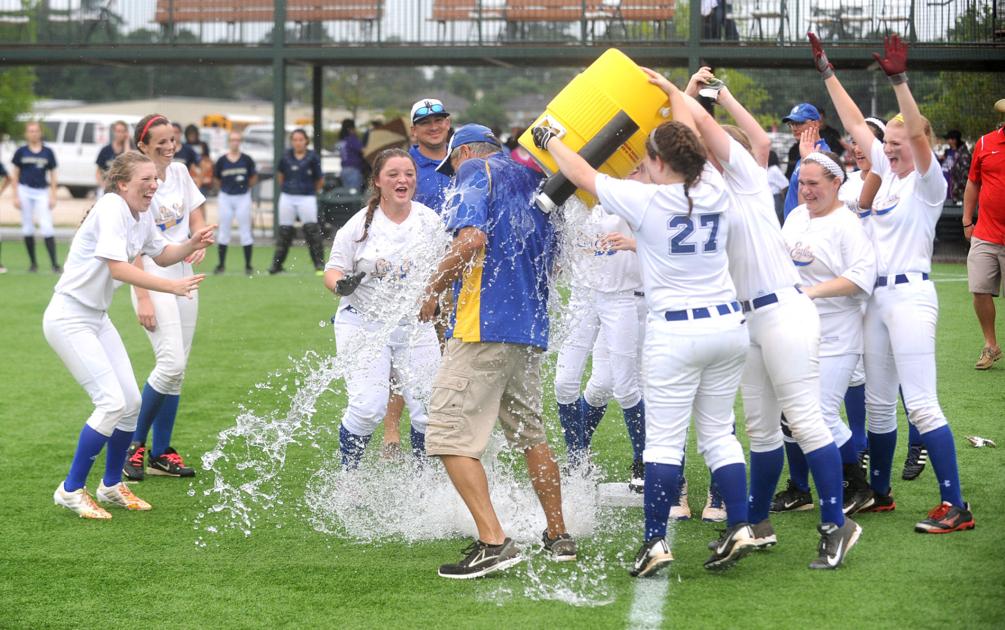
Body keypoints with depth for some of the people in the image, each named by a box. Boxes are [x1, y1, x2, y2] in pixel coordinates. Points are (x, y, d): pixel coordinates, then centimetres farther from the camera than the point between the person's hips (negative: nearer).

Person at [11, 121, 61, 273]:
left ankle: (55, 264, -12)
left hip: (42, 192, -1)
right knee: (27, 228, 4)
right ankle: (33, 262, 15)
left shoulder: (47, 152, 4)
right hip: (25, 191, 1)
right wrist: (15, 196, -1)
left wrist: (53, 196, 1)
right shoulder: (21, 152, 3)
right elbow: (15, 175, 5)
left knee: (47, 227, -10)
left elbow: (52, 176, 7)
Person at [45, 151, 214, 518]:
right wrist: (170, 286, -34)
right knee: (112, 402, -15)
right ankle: (71, 491, -3)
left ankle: (112, 486, 24)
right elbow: (117, 267, -30)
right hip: (69, 319, -9)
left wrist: (191, 245, 2)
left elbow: (161, 254, 22)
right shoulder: (112, 209, -21)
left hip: (97, 319, 9)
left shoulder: (142, 215, 6)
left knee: (131, 402, 7)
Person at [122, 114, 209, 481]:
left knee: (177, 369, 6)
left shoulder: (179, 172, 7)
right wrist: (142, 298, -19)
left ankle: (161, 453, 12)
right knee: (171, 363, -18)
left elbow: (196, 218, 17)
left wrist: (198, 243, -6)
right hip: (153, 280, -7)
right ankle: (135, 445, -4)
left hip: (183, 278, 7)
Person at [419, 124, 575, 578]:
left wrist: (434, 289, -7)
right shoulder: (530, 180, 22)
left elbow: (472, 240, -17)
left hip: (483, 325, -8)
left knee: (449, 435, -9)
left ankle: (494, 542, -19)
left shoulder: (474, 171, 0)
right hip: (531, 328, 8)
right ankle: (558, 537, 29)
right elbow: (550, 261, 25)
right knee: (530, 434, 21)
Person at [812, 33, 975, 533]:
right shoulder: (888, 174, 13)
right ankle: (879, 492, 26)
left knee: (920, 403, -13)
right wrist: (827, 72, 13)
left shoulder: (928, 182, -8)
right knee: (878, 402, 14)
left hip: (910, 295, -8)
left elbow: (919, 135, -25)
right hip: (878, 297, 8)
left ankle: (955, 506, -14)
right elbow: (854, 124, 15)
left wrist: (899, 81, -37)